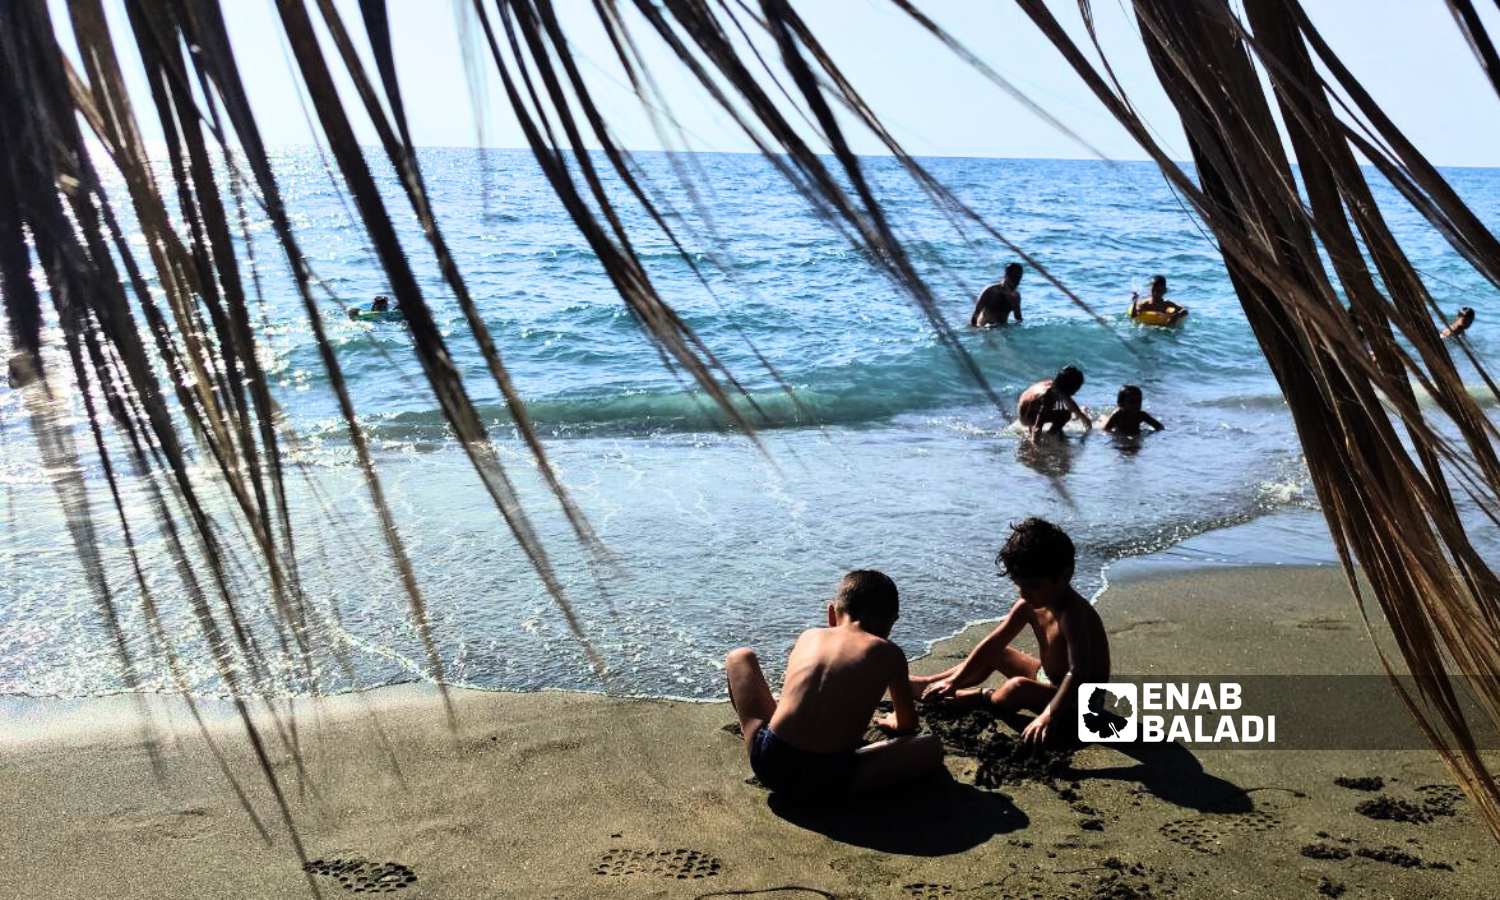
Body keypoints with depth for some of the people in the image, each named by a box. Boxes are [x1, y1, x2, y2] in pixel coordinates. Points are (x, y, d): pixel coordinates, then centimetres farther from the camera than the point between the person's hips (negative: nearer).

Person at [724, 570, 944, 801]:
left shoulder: (809, 636, 16)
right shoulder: (888, 653, 7)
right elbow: (908, 725, 21)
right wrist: (892, 721, 43)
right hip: (828, 782, -4)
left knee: (740, 657, 26)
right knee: (933, 746, 13)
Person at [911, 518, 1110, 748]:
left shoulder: (1073, 615, -30)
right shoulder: (1029, 606, -6)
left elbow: (1078, 673, -41)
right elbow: (992, 644, -2)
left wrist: (1048, 715, -53)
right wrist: (954, 680, -6)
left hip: (1079, 699, -9)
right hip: (1048, 679, 9)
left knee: (1017, 687, -31)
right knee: (995, 654, 13)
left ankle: (978, 697, -2)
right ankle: (930, 684, 19)